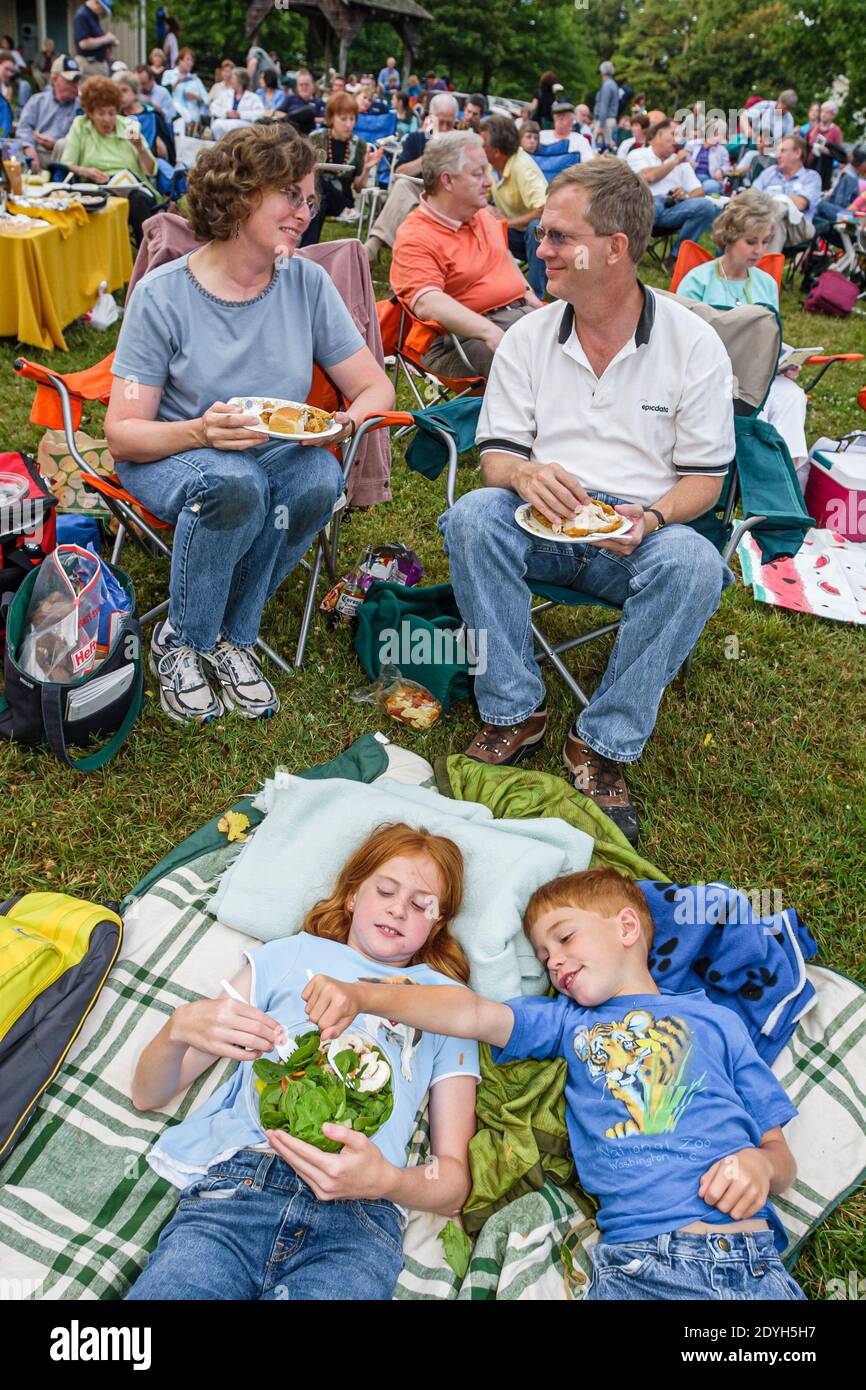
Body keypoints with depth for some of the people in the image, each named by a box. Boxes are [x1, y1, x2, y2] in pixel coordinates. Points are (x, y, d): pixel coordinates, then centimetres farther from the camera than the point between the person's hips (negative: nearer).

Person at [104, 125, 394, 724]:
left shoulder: (308, 283, -4)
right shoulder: (163, 294, -12)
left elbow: (376, 386, 0)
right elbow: (123, 432, -13)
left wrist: (348, 420, -24)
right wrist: (201, 432, -33)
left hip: (275, 453, 3)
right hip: (172, 456, -3)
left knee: (320, 478, -31)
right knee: (235, 483, -37)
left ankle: (232, 639, -11)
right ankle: (180, 645, -11)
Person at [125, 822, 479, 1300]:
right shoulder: (291, 955, 23)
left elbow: (454, 1182, 15)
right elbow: (148, 1095, 19)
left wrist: (386, 1180, -10)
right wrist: (181, 1027, -5)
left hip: (359, 1216, 0)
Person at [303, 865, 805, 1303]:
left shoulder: (715, 1018, 17)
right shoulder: (567, 1020, 20)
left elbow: (781, 1154, 16)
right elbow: (471, 1013, 2)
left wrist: (761, 1164, -8)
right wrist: (360, 994, -12)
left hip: (755, 1260, -1)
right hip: (639, 1261, 1)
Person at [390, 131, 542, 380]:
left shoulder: (481, 214, 17)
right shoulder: (414, 238, -10)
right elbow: (427, 303, -26)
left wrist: (528, 293, 24)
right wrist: (490, 332, -37)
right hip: (468, 335, -8)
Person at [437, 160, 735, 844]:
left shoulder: (694, 344, -1)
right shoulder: (527, 337, 6)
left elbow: (705, 477, 0)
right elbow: (496, 453, 5)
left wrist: (649, 518, -22)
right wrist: (523, 474, -21)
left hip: (637, 532, -2)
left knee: (694, 563, -35)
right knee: (473, 515, -29)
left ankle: (604, 743, -21)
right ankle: (513, 711, -18)